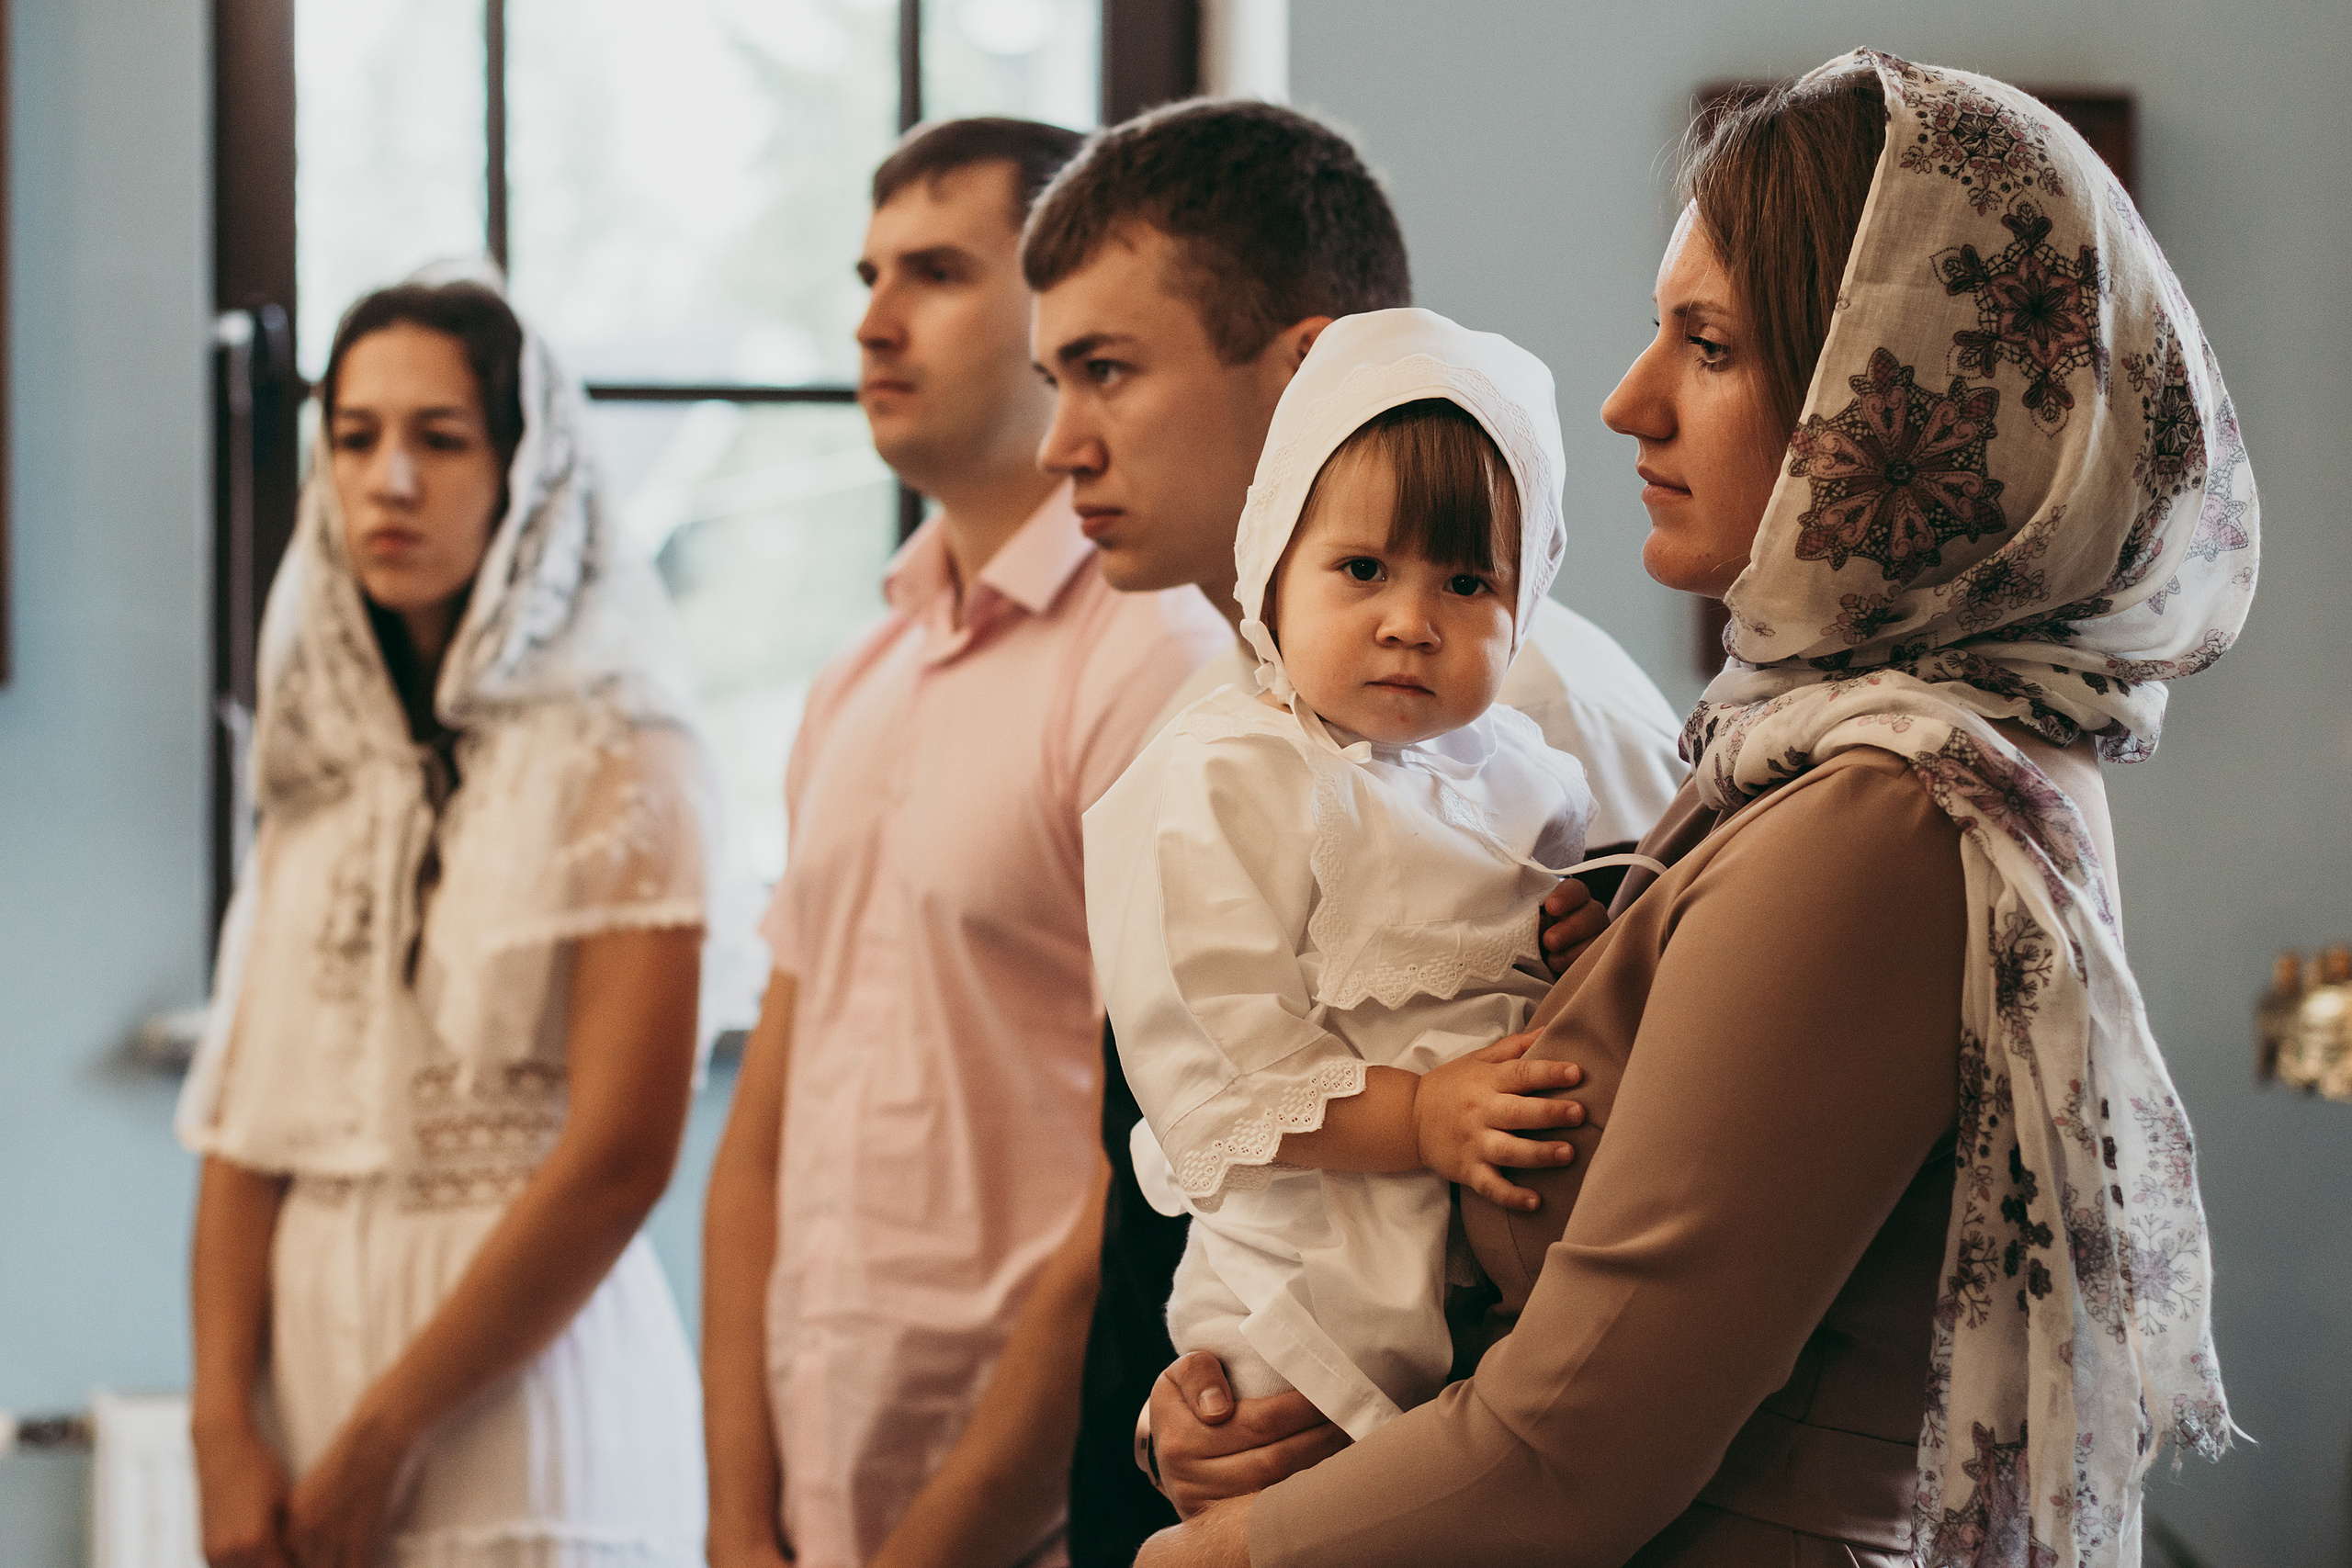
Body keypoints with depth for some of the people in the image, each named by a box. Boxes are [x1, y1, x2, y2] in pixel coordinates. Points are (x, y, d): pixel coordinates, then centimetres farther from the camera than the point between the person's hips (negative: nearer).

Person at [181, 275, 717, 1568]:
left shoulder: (615, 758, -9)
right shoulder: (322, 773, 9)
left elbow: (618, 1159, -16)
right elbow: (245, 1125, 4)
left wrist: (383, 1435, -13)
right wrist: (225, 1430, -8)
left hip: (524, 1376, -5)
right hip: (309, 1337, 5)